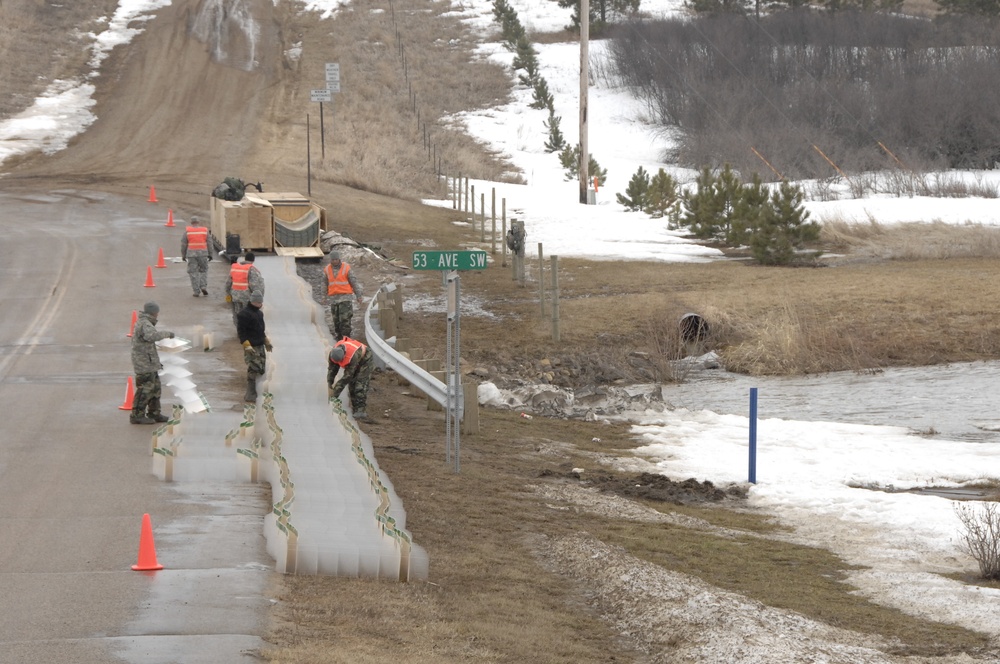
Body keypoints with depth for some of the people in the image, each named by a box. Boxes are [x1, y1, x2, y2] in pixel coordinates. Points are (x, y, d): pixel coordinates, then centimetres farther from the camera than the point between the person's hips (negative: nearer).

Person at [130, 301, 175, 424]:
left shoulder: (141, 322, 18)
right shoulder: (145, 324, -17)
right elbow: (152, 335, -38)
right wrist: (167, 334, -26)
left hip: (149, 364, 11)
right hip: (145, 364, -11)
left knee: (155, 388, 16)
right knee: (145, 389, -7)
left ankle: (154, 413, 25)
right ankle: (137, 415, -2)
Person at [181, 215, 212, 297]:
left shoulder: (187, 231, -1)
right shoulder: (205, 230, 1)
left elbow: (183, 244, 0)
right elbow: (209, 243, 3)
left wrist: (183, 255, 8)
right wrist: (210, 254, 10)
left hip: (191, 253, -1)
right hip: (203, 253, 1)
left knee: (193, 272, 4)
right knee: (203, 270, 16)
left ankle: (196, 291, 1)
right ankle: (203, 286, -1)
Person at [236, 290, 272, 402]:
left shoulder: (259, 313, 14)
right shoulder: (244, 314, -14)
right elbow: (241, 332, -17)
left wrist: (267, 342, 26)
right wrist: (247, 346, -23)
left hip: (260, 346, 9)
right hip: (251, 347, -9)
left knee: (261, 370, 13)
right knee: (253, 371, -15)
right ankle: (250, 395, -15)